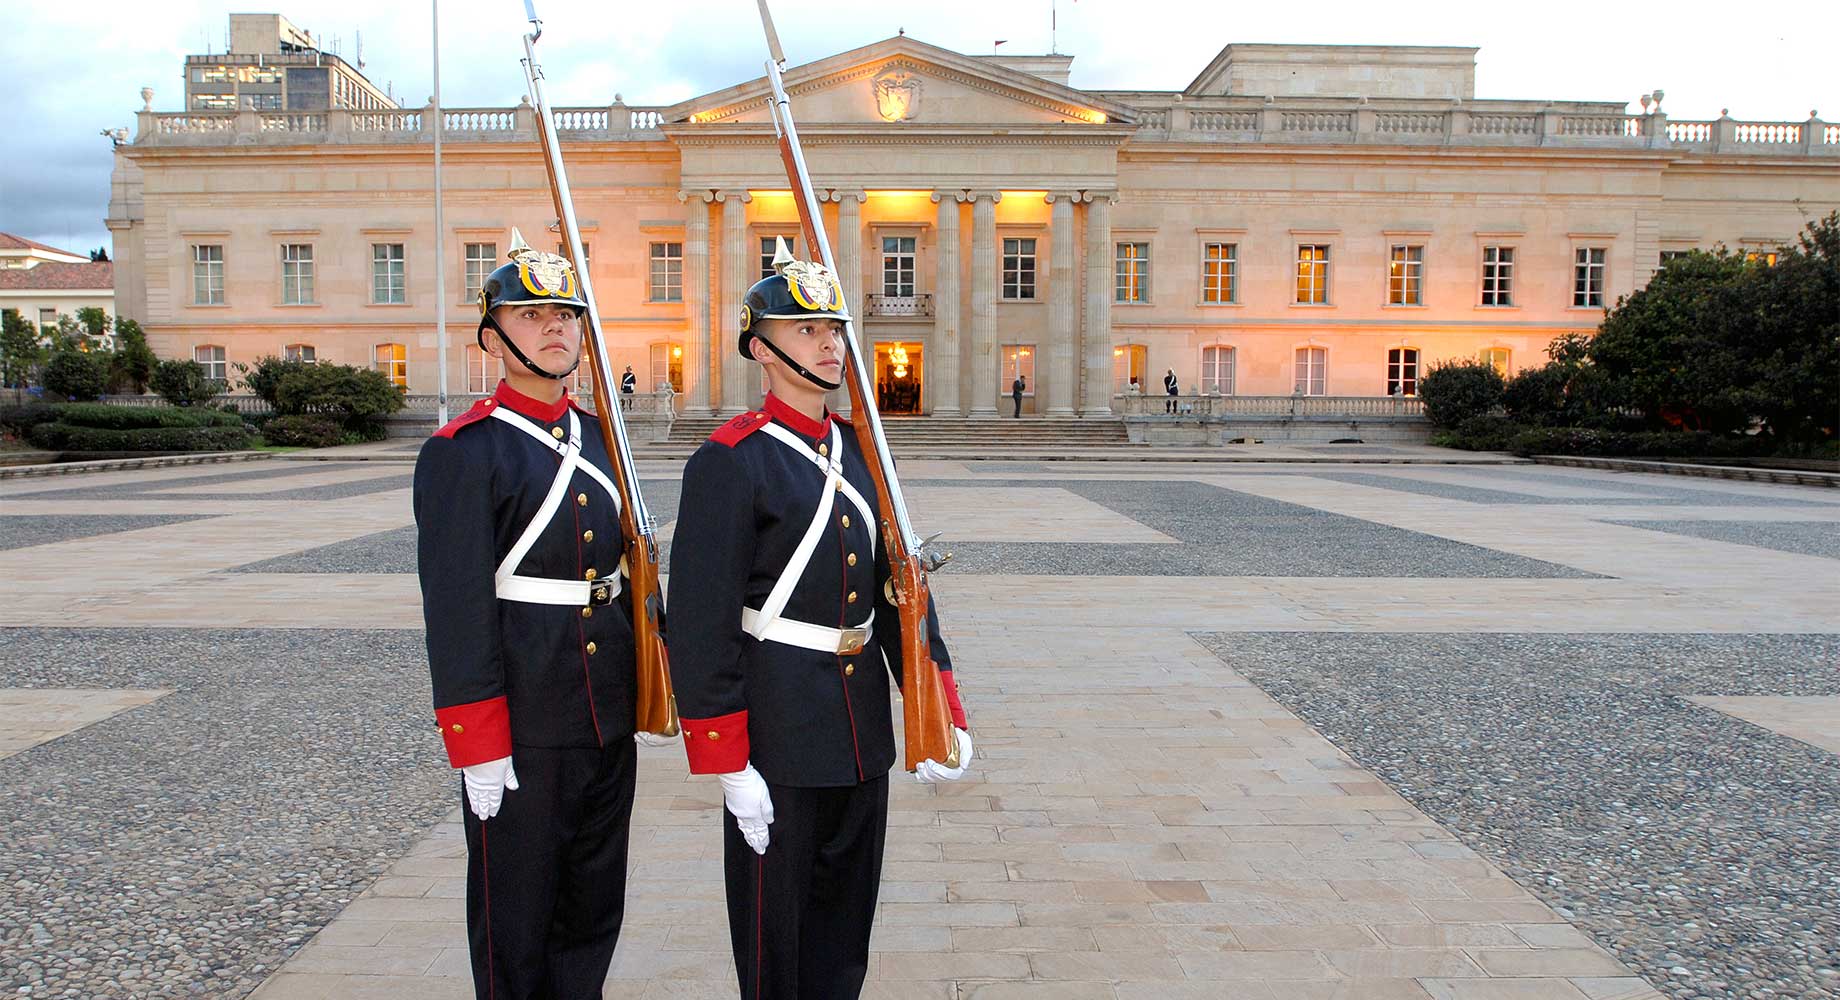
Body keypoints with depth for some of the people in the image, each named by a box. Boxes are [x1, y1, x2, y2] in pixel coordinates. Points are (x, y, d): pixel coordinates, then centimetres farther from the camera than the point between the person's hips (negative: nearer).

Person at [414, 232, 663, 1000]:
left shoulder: (597, 438, 10)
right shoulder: (463, 452, -11)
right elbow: (456, 610, -15)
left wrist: (641, 688, 16)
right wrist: (478, 748, -17)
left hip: (608, 718, 7)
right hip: (521, 727, -7)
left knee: (594, 908, 18)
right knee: (514, 916, 9)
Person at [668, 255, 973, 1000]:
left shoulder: (859, 453, 7)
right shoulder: (731, 462, -14)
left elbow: (898, 589, 8)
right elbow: (702, 623, -16)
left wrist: (941, 716, 3)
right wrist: (728, 766, -16)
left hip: (864, 733, 6)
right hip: (777, 737, -6)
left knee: (846, 922, 20)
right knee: (775, 934, 11)